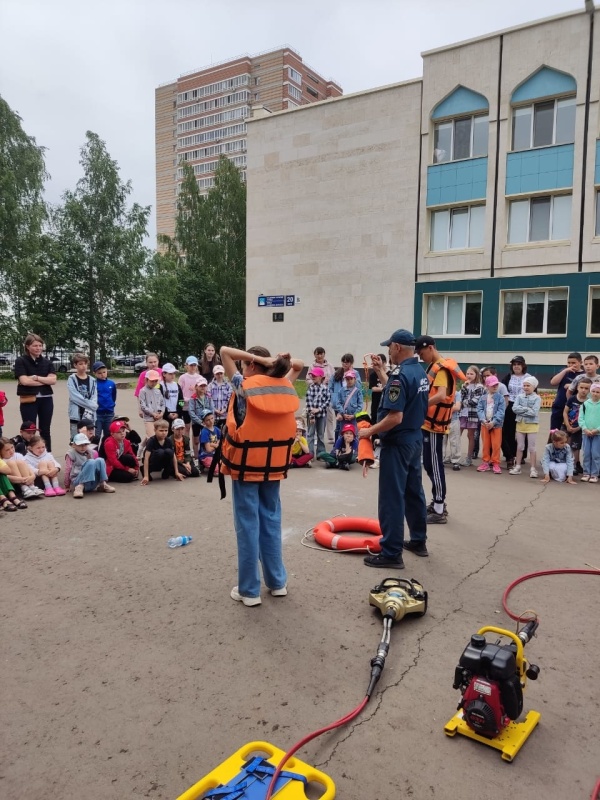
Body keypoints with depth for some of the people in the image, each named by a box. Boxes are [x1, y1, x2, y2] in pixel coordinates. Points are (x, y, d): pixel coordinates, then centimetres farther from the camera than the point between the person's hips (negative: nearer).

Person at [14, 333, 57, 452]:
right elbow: (24, 381, -14)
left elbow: (53, 380, -3)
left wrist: (36, 377, -14)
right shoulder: (21, 361, -2)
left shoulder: (47, 362, 9)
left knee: (45, 431, 10)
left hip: (46, 400, 3)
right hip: (28, 400, -3)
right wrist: (45, 381, -8)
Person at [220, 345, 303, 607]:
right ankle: (277, 582, 25)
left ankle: (249, 590, 11)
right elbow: (297, 366, 22)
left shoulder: (244, 386, -9)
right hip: (273, 464, 5)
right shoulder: (284, 387, 3)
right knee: (271, 520, 16)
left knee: (248, 525, 3)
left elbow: (225, 352, -3)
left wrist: (262, 359, -8)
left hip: (246, 465, -4)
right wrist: (280, 361, 2)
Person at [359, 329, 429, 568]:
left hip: (397, 443, -10)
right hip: (415, 439, 10)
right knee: (414, 492, 18)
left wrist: (369, 431, -15)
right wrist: (380, 371, 19)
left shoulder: (401, 375, -22)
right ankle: (418, 541, 30)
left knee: (392, 498, -3)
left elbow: (395, 417, -27)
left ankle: (391, 553, 3)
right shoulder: (420, 372, 6)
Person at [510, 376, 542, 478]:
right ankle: (517, 467, 18)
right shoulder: (519, 396, 3)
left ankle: (533, 469, 7)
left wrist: (521, 410, -15)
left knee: (532, 448, 2)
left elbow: (534, 412, -19)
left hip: (532, 425, -3)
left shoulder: (537, 398, -7)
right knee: (520, 446, 11)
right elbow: (514, 408, -9)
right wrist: (527, 409, -16)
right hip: (520, 424, 4)